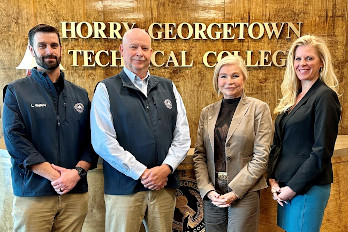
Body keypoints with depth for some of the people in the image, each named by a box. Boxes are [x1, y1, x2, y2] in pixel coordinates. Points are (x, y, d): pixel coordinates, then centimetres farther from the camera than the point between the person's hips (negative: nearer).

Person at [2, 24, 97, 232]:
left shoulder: (80, 95, 12)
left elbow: (92, 140, 5)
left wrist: (77, 172, -12)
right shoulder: (16, 92, 3)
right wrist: (54, 175, -16)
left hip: (76, 193, 3)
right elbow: (14, 139, -9)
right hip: (32, 194, -2)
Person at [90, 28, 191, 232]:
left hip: (165, 185, 4)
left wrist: (166, 168, -8)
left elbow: (182, 135, 7)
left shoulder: (168, 87, 12)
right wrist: (142, 173, -12)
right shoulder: (106, 90, 0)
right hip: (124, 187, -3)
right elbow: (104, 142, -9)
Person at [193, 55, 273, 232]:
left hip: (244, 194, -3)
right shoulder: (207, 112, 9)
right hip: (212, 195, 3)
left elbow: (261, 156, -8)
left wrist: (234, 192, -12)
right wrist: (207, 190, -6)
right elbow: (199, 155, 7)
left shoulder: (258, 108, -2)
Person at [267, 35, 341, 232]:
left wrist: (294, 187, -14)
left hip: (308, 188, -7)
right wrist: (272, 179, 1)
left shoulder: (325, 96, -10)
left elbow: (322, 151, -16)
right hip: (284, 187, 7)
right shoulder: (292, 98, 12)